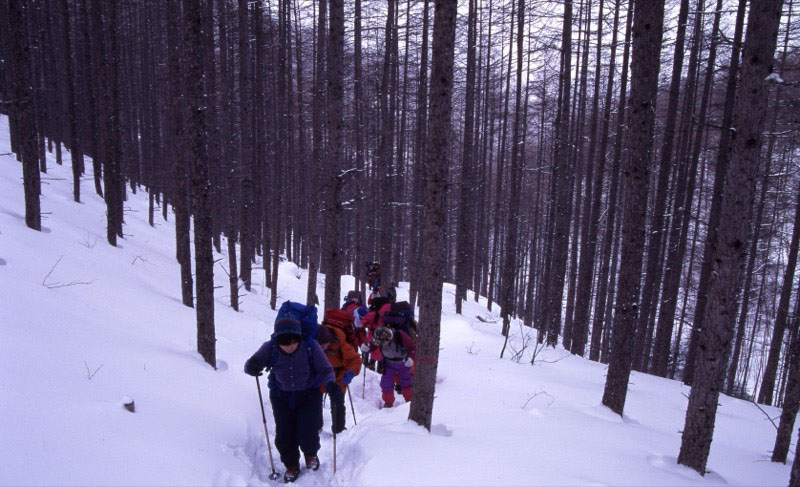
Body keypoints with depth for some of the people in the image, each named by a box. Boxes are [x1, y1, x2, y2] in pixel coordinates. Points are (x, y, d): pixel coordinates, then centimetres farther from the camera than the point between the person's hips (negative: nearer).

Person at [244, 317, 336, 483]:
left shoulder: (310, 346, -24)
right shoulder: (270, 348, -21)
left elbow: (325, 369, -17)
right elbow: (254, 362, -17)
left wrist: (331, 383, -36)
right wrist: (251, 367, -41)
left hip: (309, 394, -2)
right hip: (281, 396, 2)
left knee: (307, 434, -6)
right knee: (284, 435, 3)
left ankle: (311, 454, 32)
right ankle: (291, 465, 33)